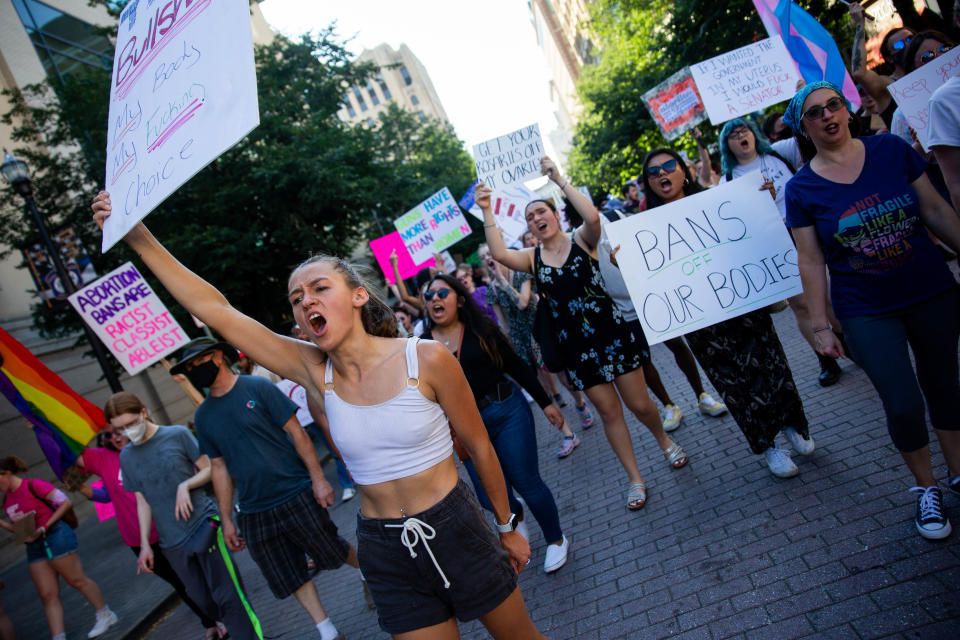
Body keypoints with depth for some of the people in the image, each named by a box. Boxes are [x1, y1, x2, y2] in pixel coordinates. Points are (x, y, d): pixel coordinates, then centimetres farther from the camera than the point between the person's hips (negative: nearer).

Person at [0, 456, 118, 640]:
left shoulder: (34, 485, -11)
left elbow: (65, 503, -12)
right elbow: (18, 527, 17)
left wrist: (44, 528, -16)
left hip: (56, 536, -7)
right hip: (34, 547, 7)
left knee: (77, 580, 2)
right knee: (47, 595, 2)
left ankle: (106, 615, 17)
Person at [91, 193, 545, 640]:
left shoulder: (426, 360, -16)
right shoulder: (314, 371, -7)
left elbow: (479, 447, -5)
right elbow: (214, 310, -9)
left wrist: (507, 527, 4)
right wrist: (140, 239, -12)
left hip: (454, 532, -2)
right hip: (384, 548, 3)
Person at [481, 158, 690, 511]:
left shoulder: (581, 240, -5)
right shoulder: (533, 258, 2)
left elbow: (593, 217, -29)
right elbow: (498, 253, -17)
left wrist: (558, 180, -25)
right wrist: (487, 212, -22)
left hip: (613, 333, -2)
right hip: (577, 347, 3)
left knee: (639, 404, 7)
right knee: (608, 411, 10)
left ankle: (665, 442, 42)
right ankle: (635, 480, 26)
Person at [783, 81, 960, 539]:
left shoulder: (891, 150, -2)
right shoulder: (801, 189, -7)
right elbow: (811, 262, -6)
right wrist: (821, 326, -5)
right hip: (866, 312, -2)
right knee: (903, 405, -6)